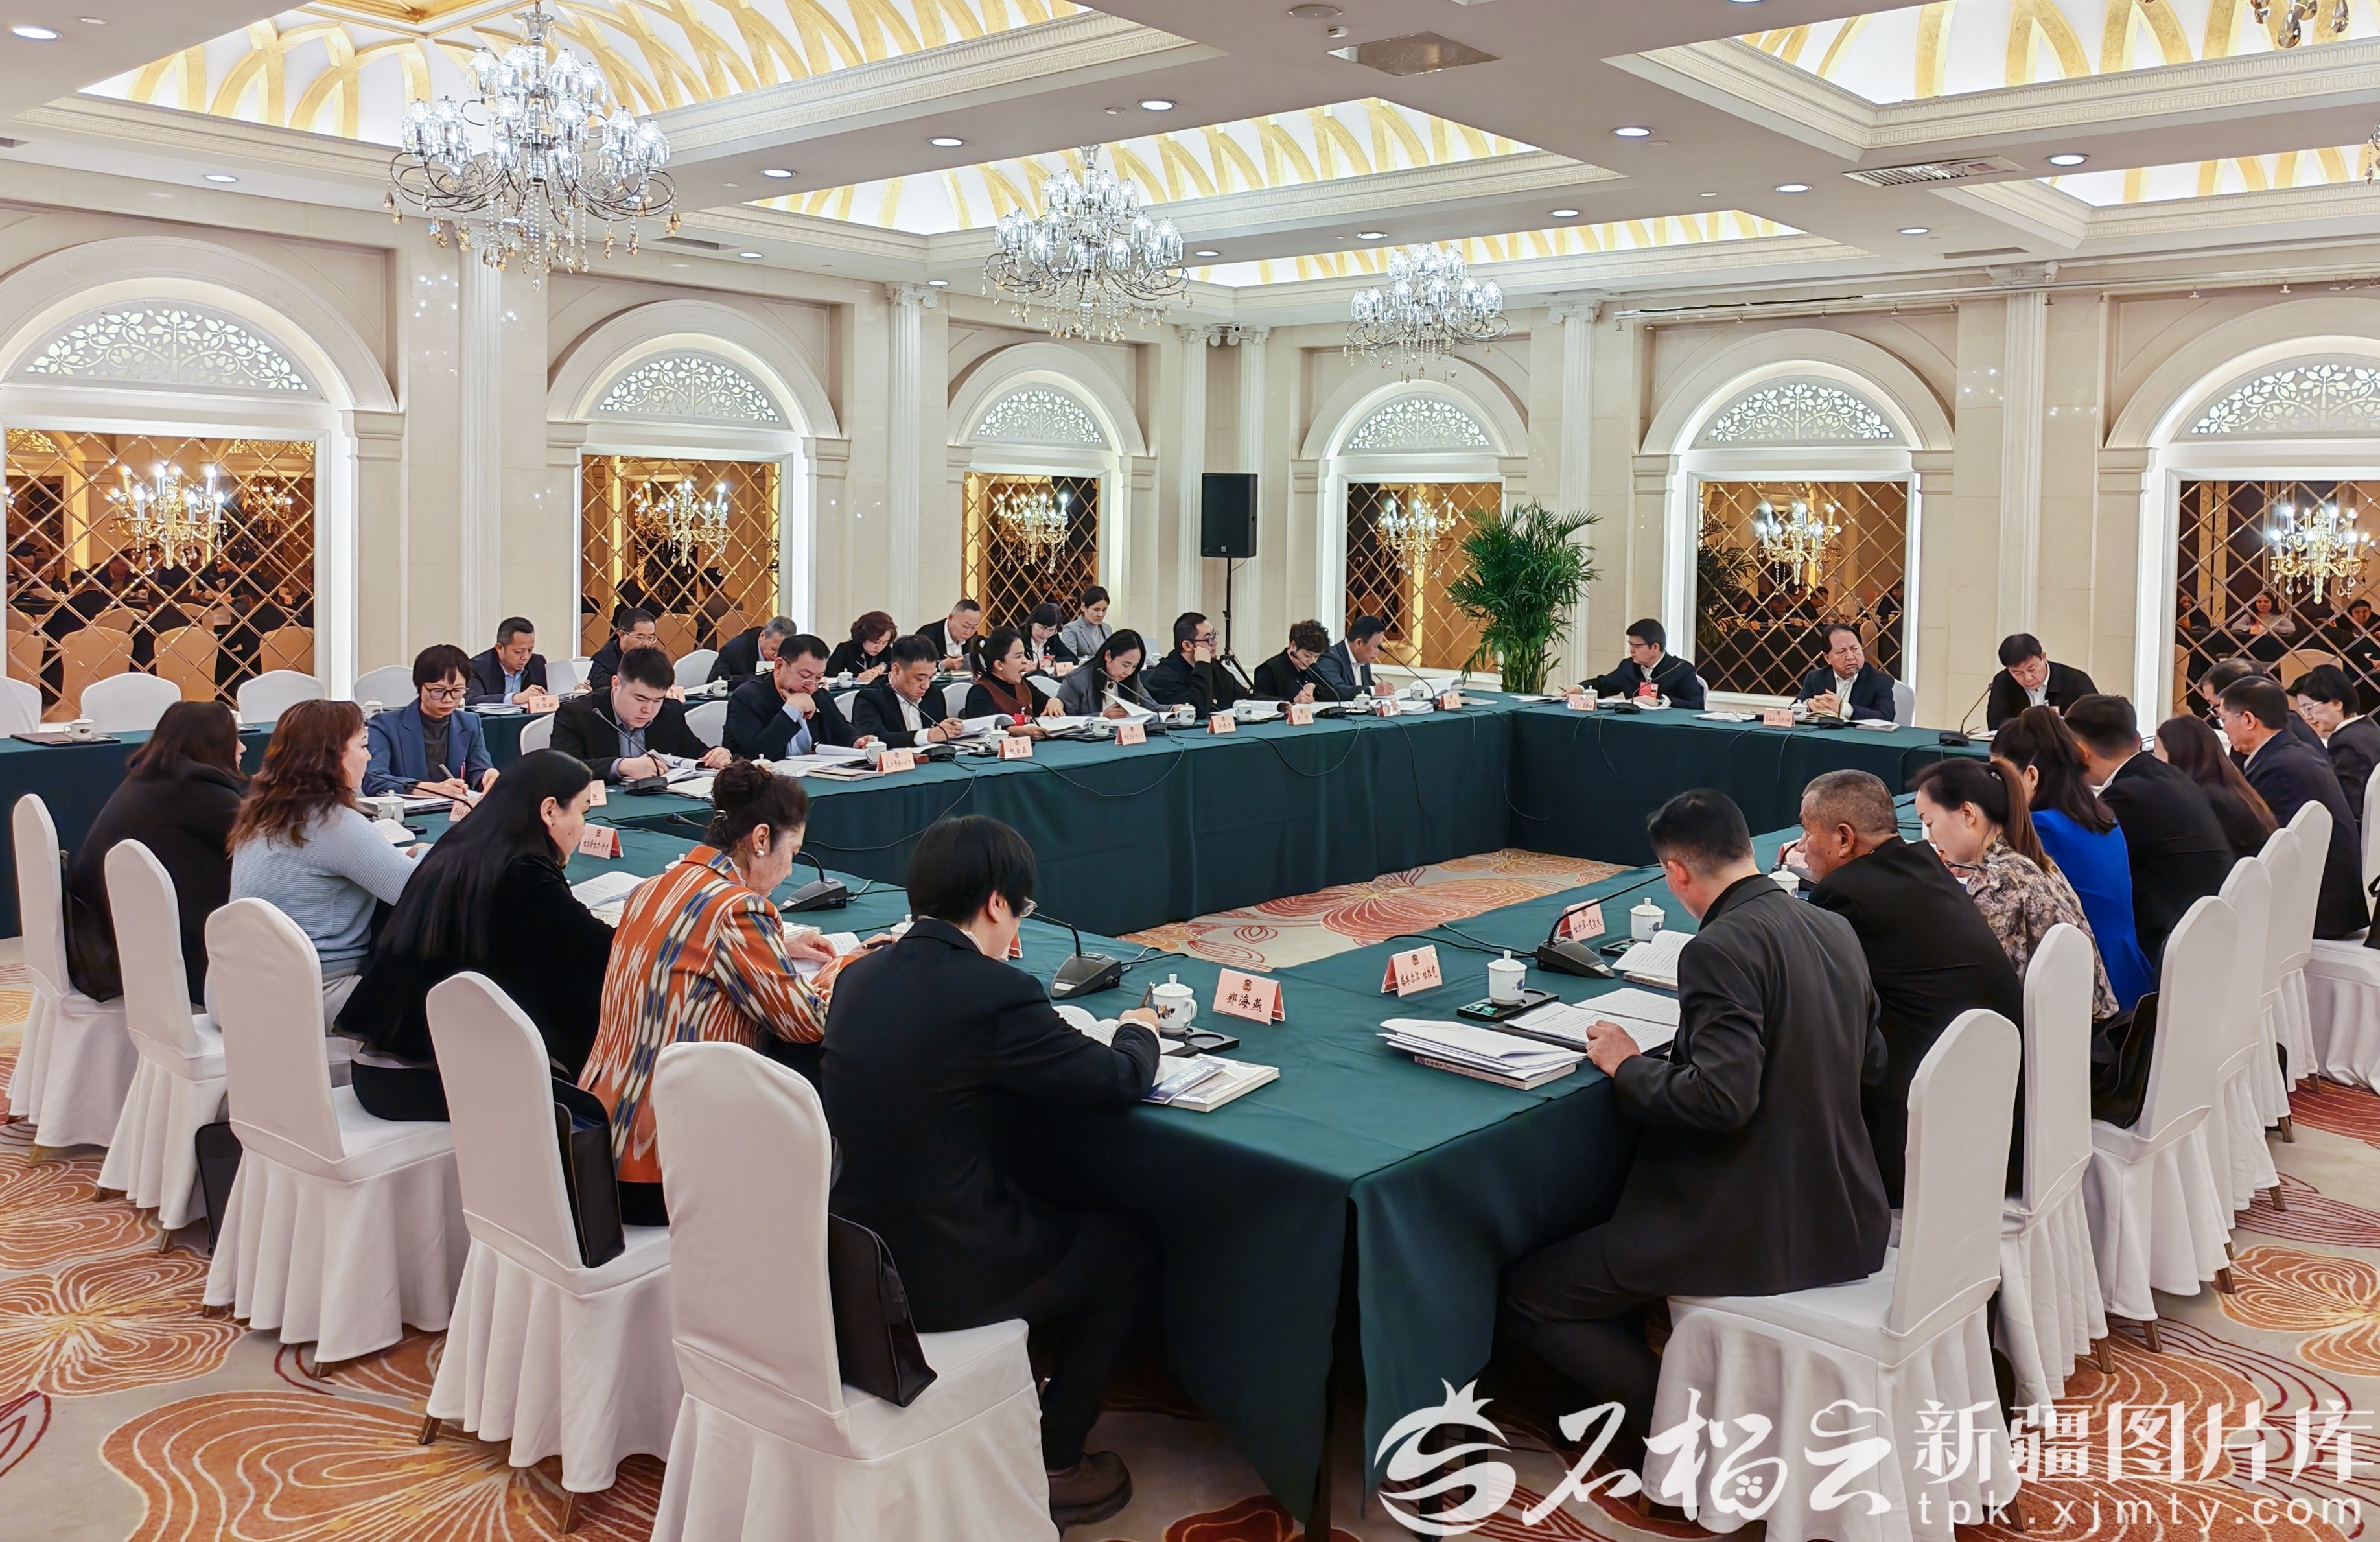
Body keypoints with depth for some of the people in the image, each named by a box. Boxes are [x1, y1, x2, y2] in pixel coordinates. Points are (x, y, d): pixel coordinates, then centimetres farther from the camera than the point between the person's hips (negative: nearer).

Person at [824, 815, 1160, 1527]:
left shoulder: (859, 977, 1)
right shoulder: (996, 993, -20)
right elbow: (1118, 1082, -9)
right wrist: (1138, 1033, 12)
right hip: (939, 1276, -8)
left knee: (1053, 1211, 31)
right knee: (1129, 1248, 16)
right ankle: (1051, 1463, 22)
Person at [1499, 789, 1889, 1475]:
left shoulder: (1721, 949, -21)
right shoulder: (1837, 931, 5)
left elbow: (1722, 1097, -29)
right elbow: (1870, 1062, 16)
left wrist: (1628, 1065, -13)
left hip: (1758, 1233, -9)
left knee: (1524, 1295, 0)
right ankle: (1616, 1394, 33)